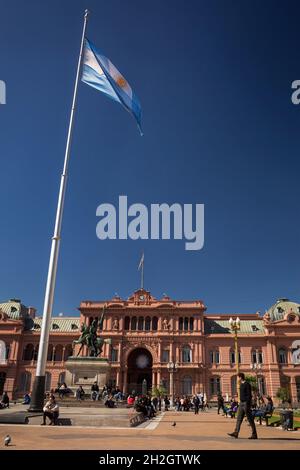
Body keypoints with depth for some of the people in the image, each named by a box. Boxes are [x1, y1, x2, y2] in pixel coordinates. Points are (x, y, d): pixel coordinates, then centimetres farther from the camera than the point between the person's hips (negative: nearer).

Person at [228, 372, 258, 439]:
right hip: (241, 403, 9)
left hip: (246, 403, -9)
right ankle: (236, 433, 5)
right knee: (239, 418, 5)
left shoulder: (247, 385, -13)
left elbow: (249, 395, -17)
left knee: (250, 419, -1)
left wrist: (247, 405, -21)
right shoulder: (241, 385, 14)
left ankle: (254, 434, 8)